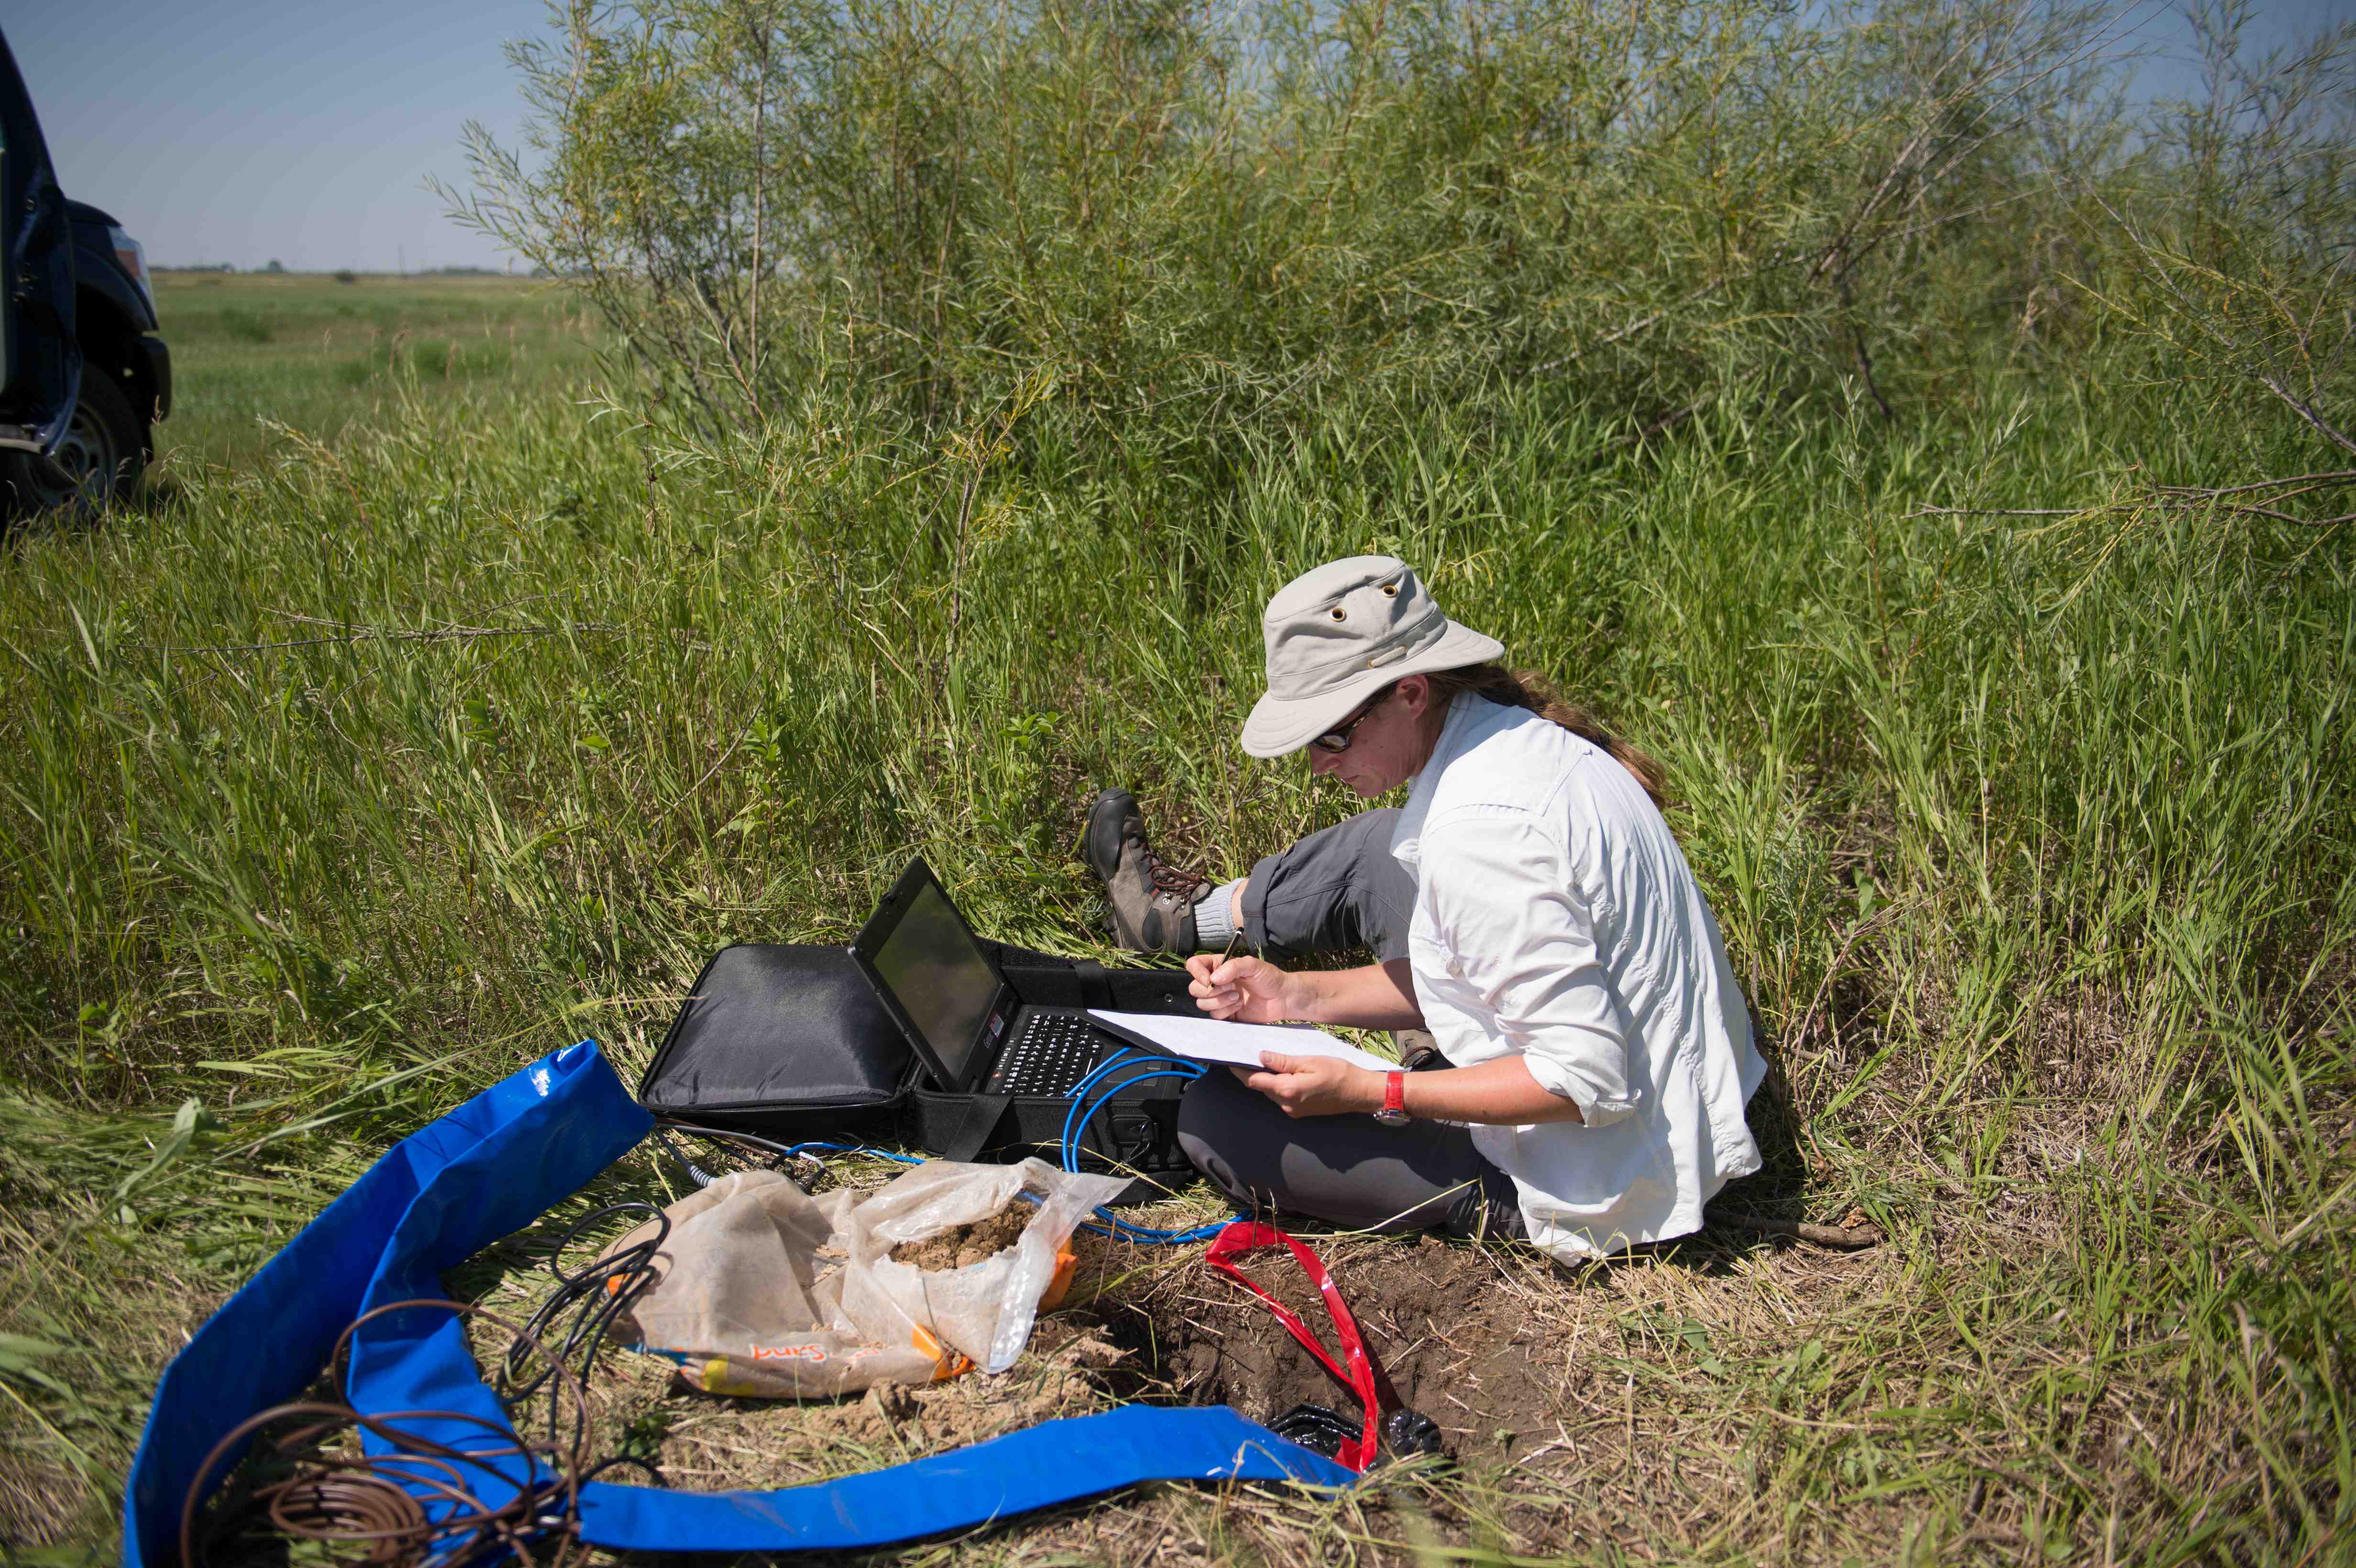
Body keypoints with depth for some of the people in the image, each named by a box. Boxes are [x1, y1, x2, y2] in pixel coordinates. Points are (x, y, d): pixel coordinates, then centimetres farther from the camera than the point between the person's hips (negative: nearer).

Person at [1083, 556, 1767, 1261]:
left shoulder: (1481, 833, -31)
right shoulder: (1514, 732, -2)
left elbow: (1588, 1081, -29)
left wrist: (1367, 1092, -24)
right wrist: (1297, 996, 0)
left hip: (1593, 1197, -9)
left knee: (1215, 1118, -7)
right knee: (1373, 848, 17)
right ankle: (1191, 914, 40)